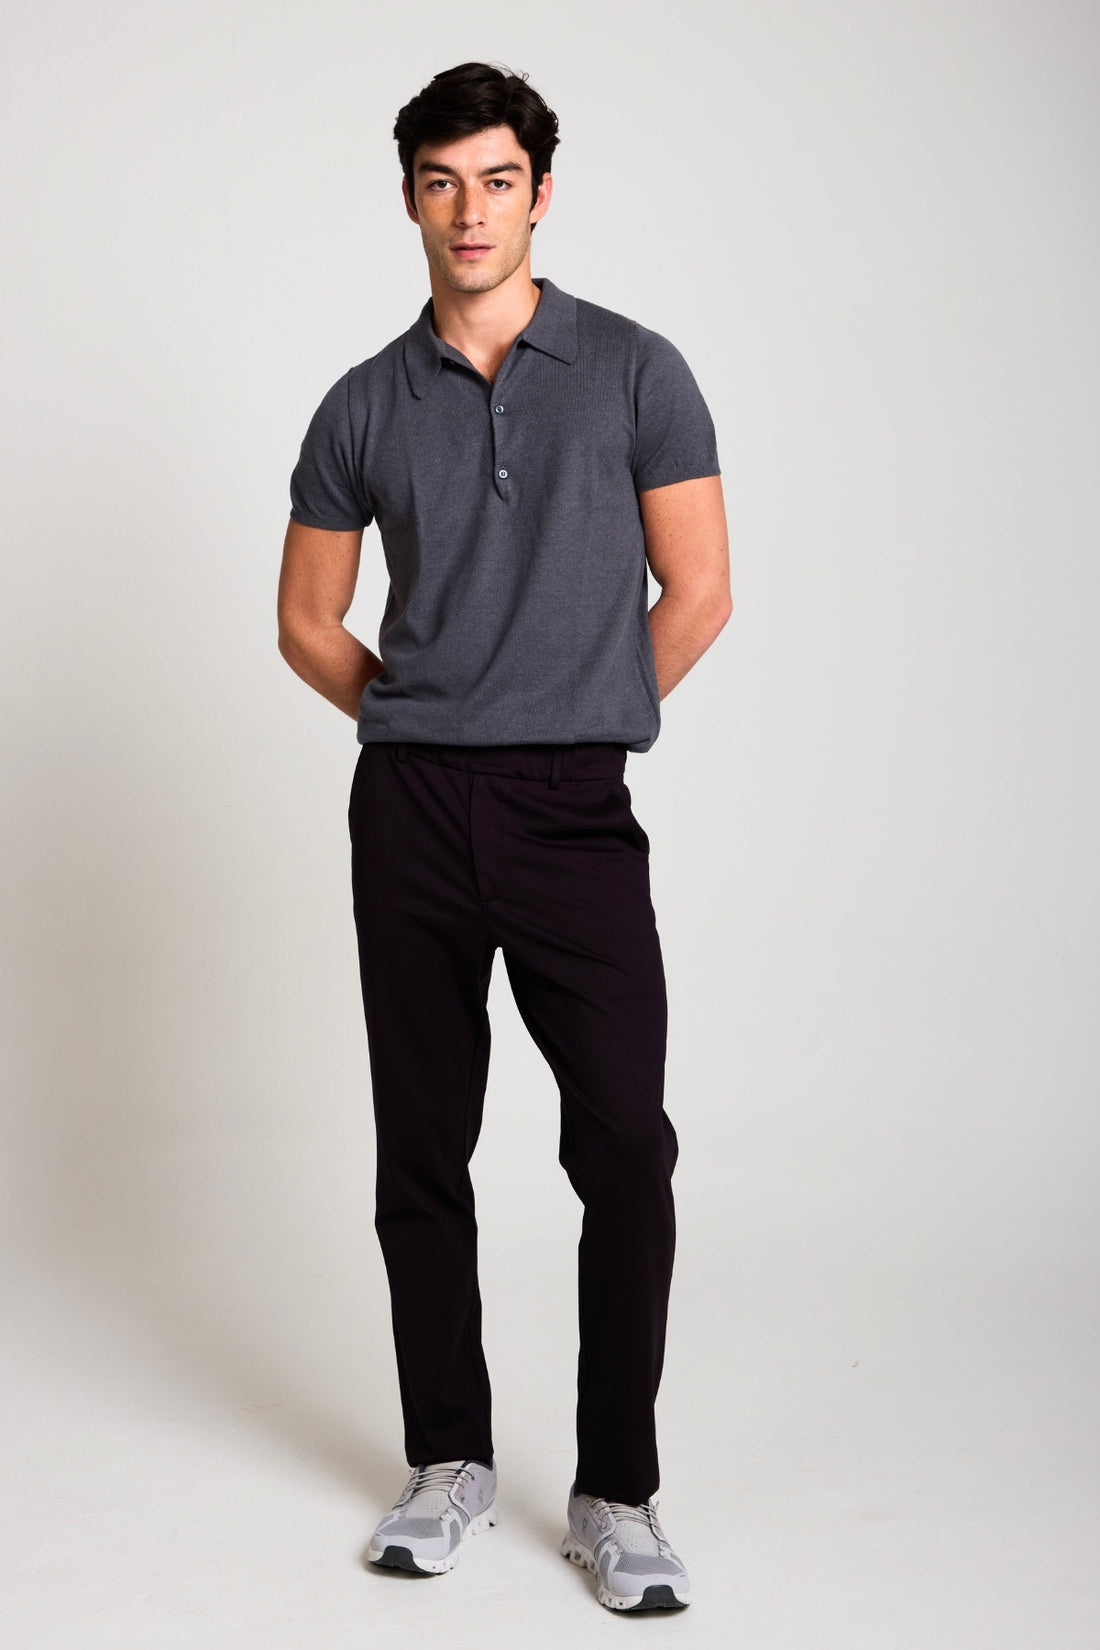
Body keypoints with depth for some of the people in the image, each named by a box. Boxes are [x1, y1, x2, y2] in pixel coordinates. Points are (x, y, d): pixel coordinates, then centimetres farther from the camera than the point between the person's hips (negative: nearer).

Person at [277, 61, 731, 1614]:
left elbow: (698, 593, 2)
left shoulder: (635, 372, 2)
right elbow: (308, 622, 16)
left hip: (575, 810, -2)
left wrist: (579, 722, 7)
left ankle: (617, 1492, 6)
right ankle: (451, 1464, 21)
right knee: (423, 1151, 7)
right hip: (410, 811, 2)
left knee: (627, 1153, -7)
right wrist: (424, 723, 9)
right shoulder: (365, 407, 9)